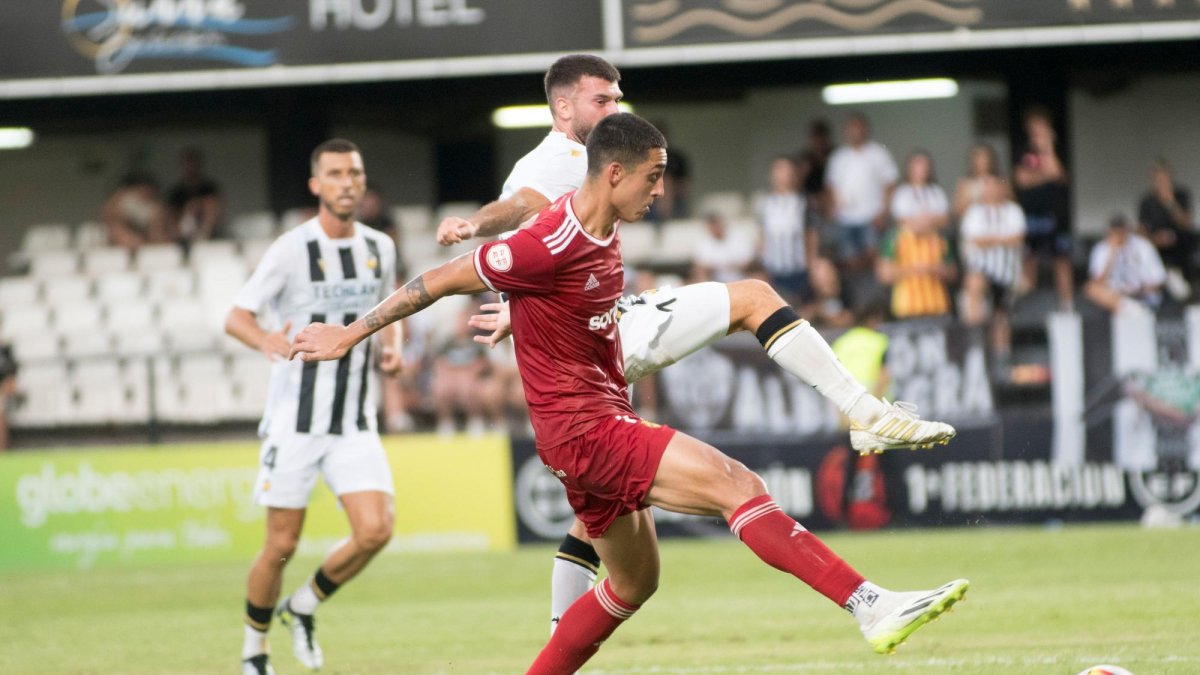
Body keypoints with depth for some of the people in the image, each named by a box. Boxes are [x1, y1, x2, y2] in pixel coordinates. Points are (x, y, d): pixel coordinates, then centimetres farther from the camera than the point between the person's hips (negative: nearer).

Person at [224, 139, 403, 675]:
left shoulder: (379, 248, 6)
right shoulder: (291, 249, -9)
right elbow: (236, 318, -10)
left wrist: (392, 346, 2)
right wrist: (270, 343, -32)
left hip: (355, 424, 4)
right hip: (294, 422, -4)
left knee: (375, 530, -13)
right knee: (282, 545, -1)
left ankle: (303, 607, 13)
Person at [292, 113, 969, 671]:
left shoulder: (605, 230, 7)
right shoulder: (551, 247, -19)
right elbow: (441, 280, -11)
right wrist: (350, 335, -4)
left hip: (608, 417, 10)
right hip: (582, 427, -10)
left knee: (634, 583, 19)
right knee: (738, 485, -21)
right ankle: (871, 605, -29)